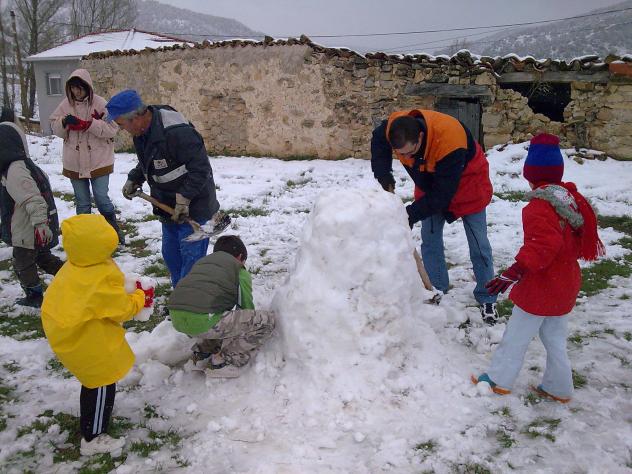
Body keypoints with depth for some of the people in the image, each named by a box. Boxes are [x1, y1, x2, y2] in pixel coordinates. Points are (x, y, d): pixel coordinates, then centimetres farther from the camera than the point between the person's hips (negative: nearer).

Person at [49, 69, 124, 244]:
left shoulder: (100, 103, -9)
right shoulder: (65, 104, 1)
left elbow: (112, 128, -15)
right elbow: (55, 128, 5)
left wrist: (87, 124, -24)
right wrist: (64, 122, -17)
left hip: (99, 161, -3)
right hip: (74, 162, 3)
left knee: (101, 198, -1)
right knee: (82, 202, 13)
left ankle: (114, 229, 21)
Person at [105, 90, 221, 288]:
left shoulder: (177, 132, -29)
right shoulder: (142, 131, 1)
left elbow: (201, 169, -28)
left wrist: (184, 198, -28)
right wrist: (133, 179, 8)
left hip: (193, 206, -9)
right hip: (169, 205, 10)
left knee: (191, 256, -7)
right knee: (171, 255, 18)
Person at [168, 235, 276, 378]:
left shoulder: (201, 262, 32)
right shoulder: (239, 270, 14)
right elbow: (247, 307, 18)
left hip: (176, 318, 8)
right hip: (203, 321, -8)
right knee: (267, 320, 3)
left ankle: (203, 350, 22)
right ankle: (224, 361, 5)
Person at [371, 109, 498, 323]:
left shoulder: (450, 142, -44)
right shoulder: (394, 127, -28)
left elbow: (442, 193, -37)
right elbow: (378, 142, -3)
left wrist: (411, 214, -37)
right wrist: (384, 177, -15)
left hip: (466, 183, -5)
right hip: (430, 184, 5)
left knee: (478, 244, 2)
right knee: (430, 240, 5)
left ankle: (487, 299, 15)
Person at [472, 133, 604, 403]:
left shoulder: (540, 206, -24)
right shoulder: (572, 198, 4)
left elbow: (543, 244, -36)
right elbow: (580, 241, 17)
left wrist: (515, 271, -40)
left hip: (540, 289, -8)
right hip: (565, 286, 9)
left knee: (516, 336, 7)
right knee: (555, 338, 20)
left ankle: (499, 380, 20)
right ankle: (558, 388, 30)